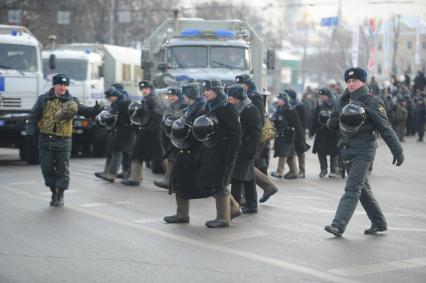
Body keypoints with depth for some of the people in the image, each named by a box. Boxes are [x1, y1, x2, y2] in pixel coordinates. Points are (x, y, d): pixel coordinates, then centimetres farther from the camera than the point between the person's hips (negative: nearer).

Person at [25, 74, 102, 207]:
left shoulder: (71, 101, 3)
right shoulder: (43, 100, 3)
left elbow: (86, 111, 0)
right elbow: (33, 117, 2)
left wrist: (96, 110, -21)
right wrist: (30, 130, -11)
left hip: (63, 141, -1)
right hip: (45, 140, 1)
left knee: (62, 169, 1)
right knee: (47, 168, 6)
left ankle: (60, 196, 12)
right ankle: (54, 192, 23)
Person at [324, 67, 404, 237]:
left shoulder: (372, 103, -6)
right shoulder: (341, 101, 11)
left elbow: (385, 128, -8)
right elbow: (331, 124, 13)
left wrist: (397, 151, -10)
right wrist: (340, 118, -10)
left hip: (364, 149, -7)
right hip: (347, 150, 7)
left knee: (352, 188, -14)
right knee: (362, 188, 14)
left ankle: (338, 226, -20)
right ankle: (379, 223, 26)